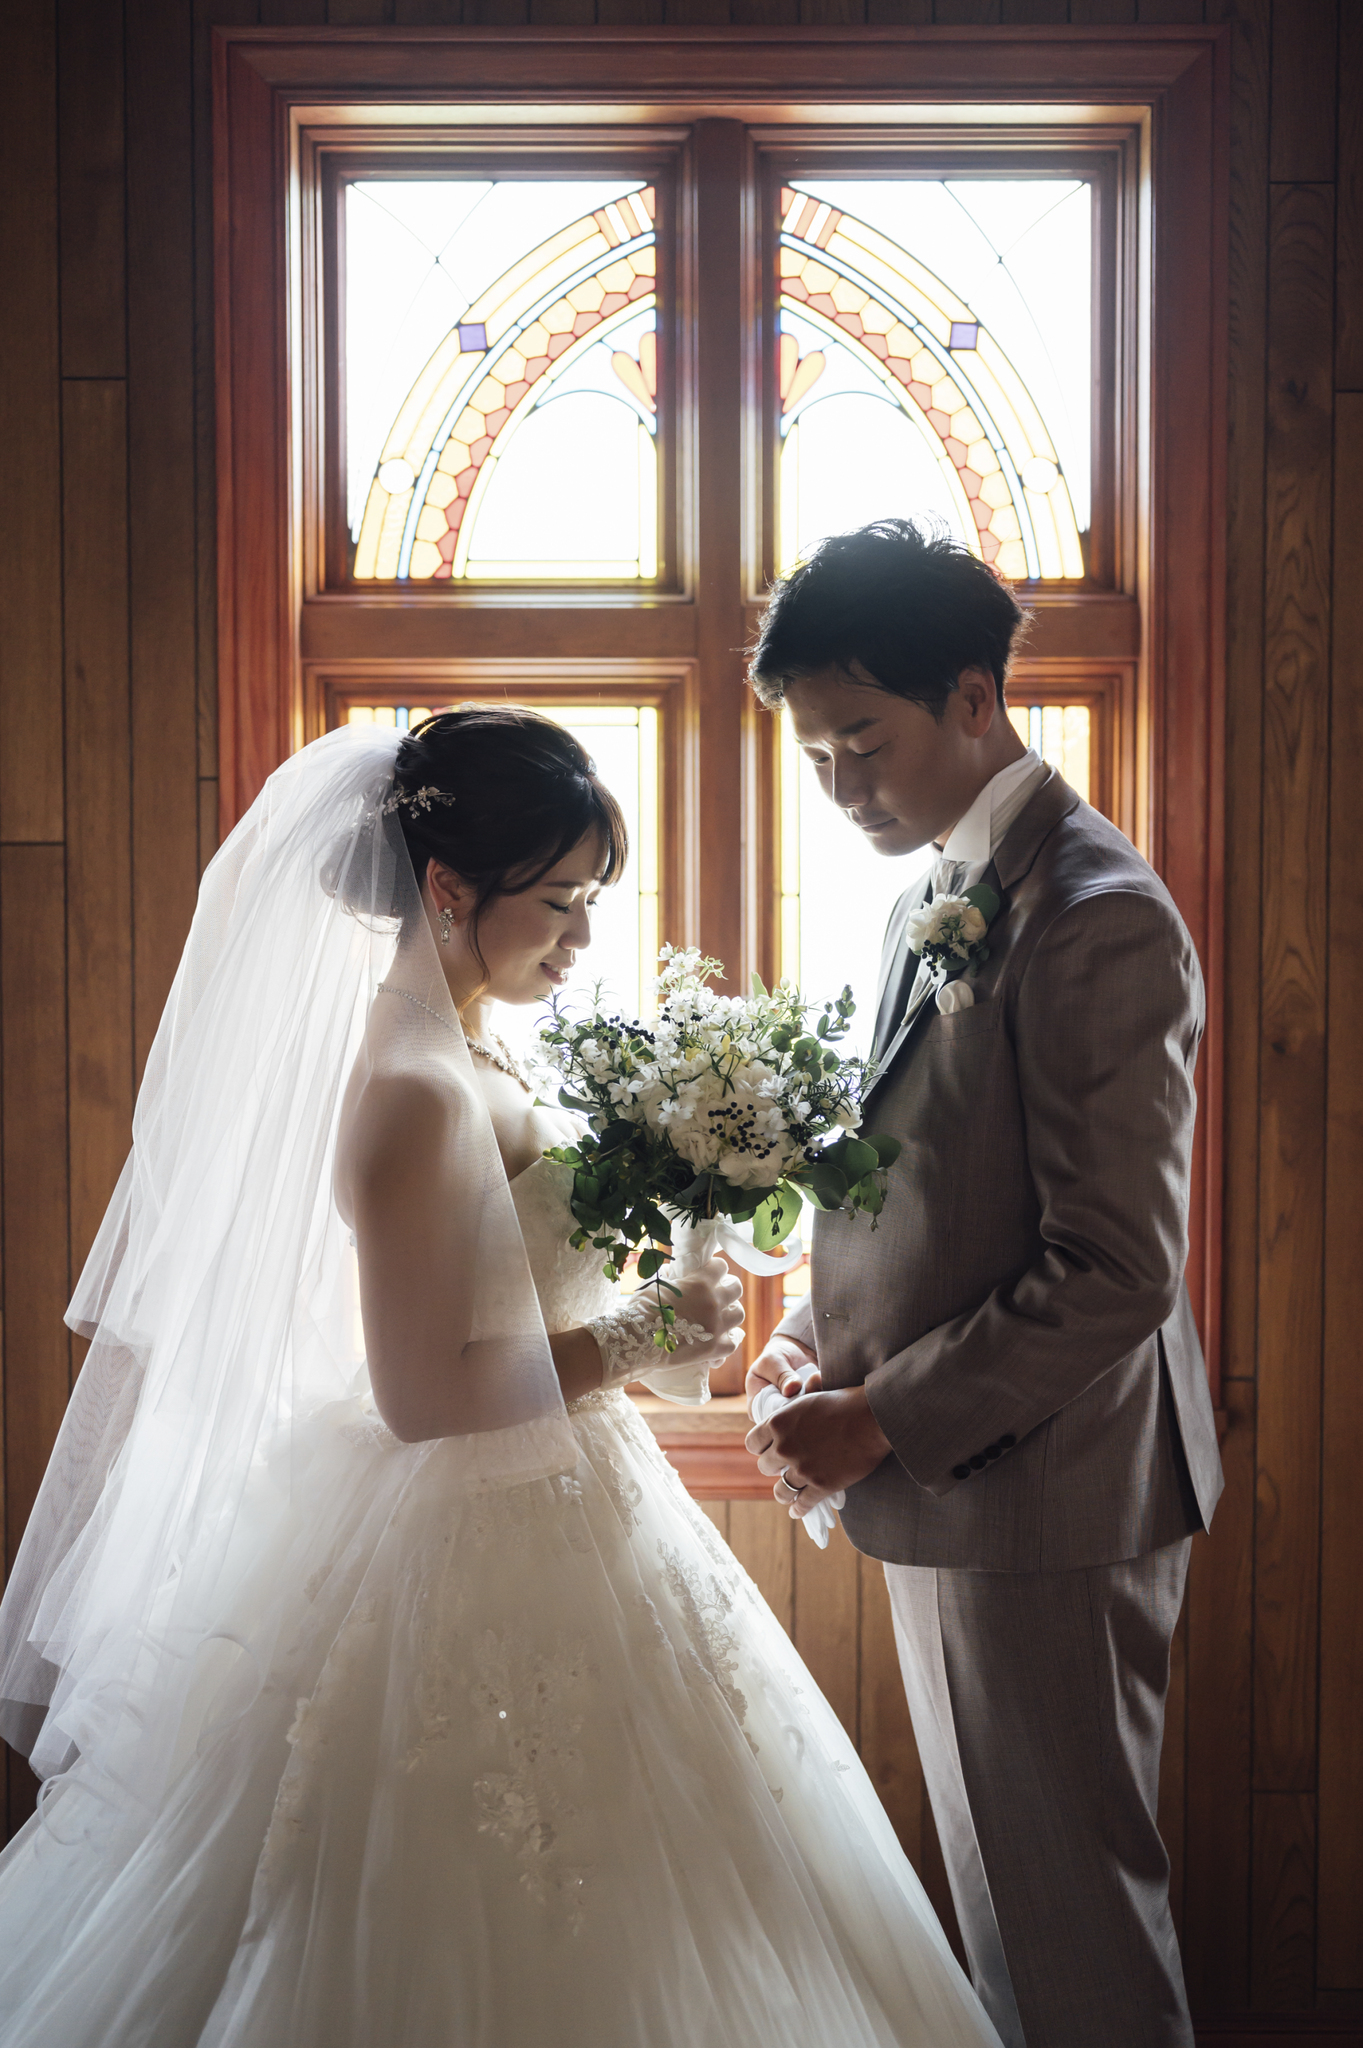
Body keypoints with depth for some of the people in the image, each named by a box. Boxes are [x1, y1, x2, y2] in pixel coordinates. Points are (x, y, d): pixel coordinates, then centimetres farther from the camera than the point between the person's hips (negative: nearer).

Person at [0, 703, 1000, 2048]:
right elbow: (419, 1393, -24)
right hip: (479, 1551, -10)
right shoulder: (412, 1092, -24)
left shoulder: (465, 1048, 5)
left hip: (545, 1520, 10)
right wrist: (635, 1340, -18)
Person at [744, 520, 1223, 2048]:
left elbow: (1117, 1275, -23)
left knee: (1073, 1912, 8)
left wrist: (885, 1420, -19)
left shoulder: (1096, 920, -20)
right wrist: (816, 1334, 2)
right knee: (995, 1885, 22)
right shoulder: (936, 895, 10)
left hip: (1044, 1496, -9)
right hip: (946, 1482, 9)